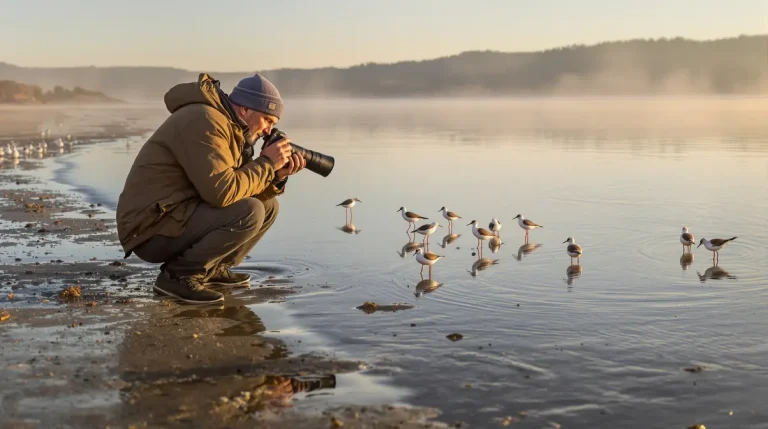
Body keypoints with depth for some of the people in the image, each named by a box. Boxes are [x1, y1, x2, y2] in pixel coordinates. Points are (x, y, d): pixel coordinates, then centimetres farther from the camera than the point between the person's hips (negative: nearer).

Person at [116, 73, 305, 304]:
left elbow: (238, 188, 10)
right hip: (152, 229, -10)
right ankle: (177, 275, -13)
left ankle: (212, 268, 11)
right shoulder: (205, 122, -19)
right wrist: (266, 163, -16)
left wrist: (276, 175, -5)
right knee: (249, 213, -26)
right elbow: (221, 192, -28)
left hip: (180, 217, 10)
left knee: (268, 206, 10)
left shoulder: (230, 128, 12)